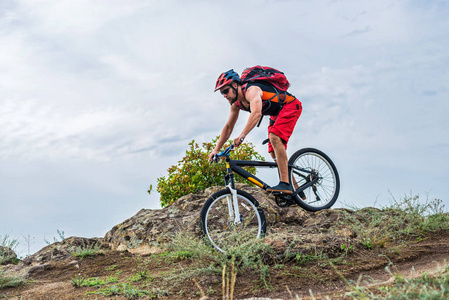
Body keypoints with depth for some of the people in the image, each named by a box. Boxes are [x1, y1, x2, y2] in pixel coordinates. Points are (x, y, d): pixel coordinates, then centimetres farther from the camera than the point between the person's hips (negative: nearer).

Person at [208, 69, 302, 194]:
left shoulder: (251, 90, -30)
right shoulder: (236, 103, -1)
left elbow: (257, 113, -48)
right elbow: (228, 127, 6)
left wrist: (242, 135, -56)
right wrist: (216, 149, 0)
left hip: (291, 105, -10)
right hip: (277, 113, 10)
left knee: (275, 137, -30)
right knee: (274, 152, 3)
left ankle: (285, 184, -34)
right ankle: (294, 188, 10)